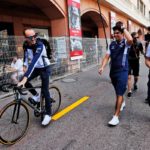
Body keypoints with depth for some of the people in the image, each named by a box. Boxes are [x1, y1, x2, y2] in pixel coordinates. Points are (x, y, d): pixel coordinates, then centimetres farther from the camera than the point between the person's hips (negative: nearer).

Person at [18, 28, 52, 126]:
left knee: (45, 90, -8)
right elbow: (26, 56, 2)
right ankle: (36, 96, 11)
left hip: (45, 68, -5)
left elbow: (34, 61, -41)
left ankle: (48, 114, 5)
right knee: (25, 81, -15)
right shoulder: (26, 45, -10)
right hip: (36, 68, 6)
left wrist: (25, 77, -48)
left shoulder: (40, 45, -31)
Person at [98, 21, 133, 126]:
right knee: (118, 92, 23)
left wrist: (124, 28, -19)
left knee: (119, 93, -8)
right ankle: (122, 103, 51)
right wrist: (102, 67, -11)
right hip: (113, 71, 6)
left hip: (122, 71, -6)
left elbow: (130, 40, -32)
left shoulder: (125, 43, -6)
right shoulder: (112, 44, 9)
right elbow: (107, 57, 4)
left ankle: (116, 116, -5)